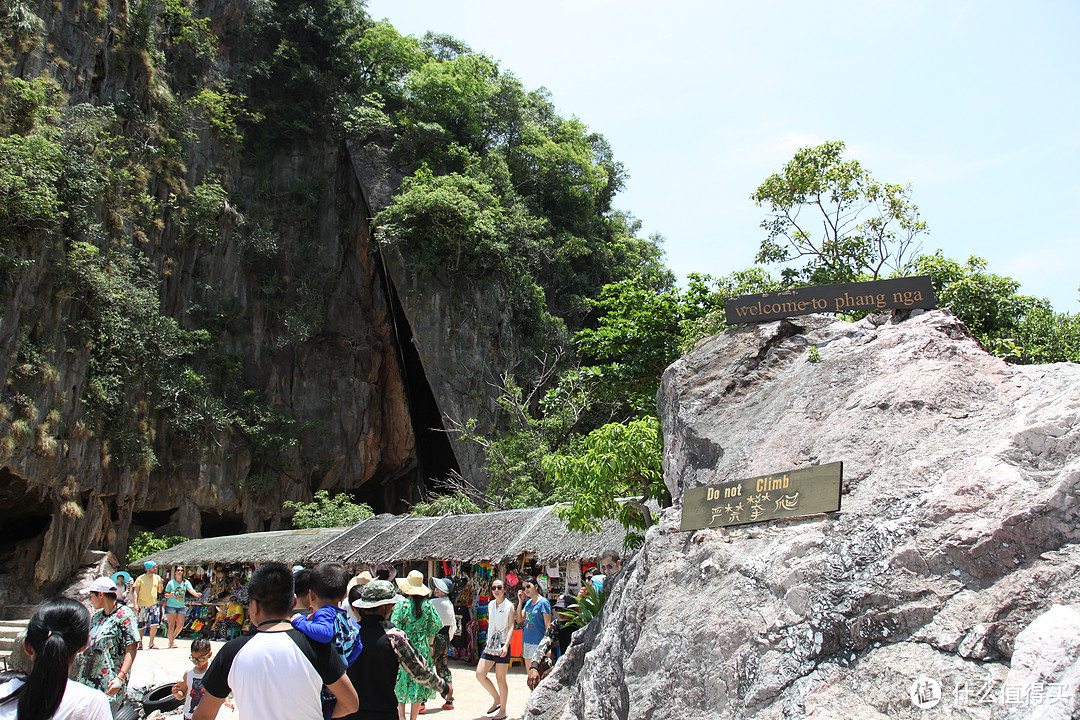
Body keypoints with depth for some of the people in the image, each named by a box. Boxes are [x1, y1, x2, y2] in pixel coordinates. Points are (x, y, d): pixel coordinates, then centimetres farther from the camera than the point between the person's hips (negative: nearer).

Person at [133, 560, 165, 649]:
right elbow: (135, 591, -4)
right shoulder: (140, 578, -2)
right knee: (141, 626, 3)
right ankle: (140, 643, 23)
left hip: (154, 605, 2)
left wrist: (161, 585, -7)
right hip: (142, 605, -2)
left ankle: (151, 644, 1)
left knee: (155, 624, -10)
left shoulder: (157, 578, 9)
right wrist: (135, 604, -14)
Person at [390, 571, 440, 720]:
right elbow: (435, 625, 3)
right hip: (422, 650, 4)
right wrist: (429, 644, 15)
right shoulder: (427, 605, 0)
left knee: (400, 686, 7)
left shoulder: (402, 604, -11)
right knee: (418, 686, 12)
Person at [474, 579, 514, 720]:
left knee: (500, 679, 0)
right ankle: (497, 699, 19)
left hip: (502, 645, -6)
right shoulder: (490, 605, 11)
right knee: (480, 674, -2)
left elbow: (511, 627, -10)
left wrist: (506, 645, -22)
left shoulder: (509, 606, -5)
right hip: (490, 645, 6)